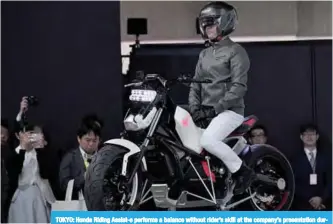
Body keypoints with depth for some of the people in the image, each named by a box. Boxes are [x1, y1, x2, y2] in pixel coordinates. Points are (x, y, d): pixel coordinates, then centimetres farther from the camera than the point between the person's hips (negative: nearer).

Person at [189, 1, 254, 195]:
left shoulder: (236, 51, -5)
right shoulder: (204, 54, 19)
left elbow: (239, 87, -14)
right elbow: (195, 84, 14)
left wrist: (216, 108, -20)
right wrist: (195, 108, -4)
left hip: (230, 110, -8)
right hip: (207, 111, 8)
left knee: (208, 140, -32)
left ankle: (243, 171, -15)